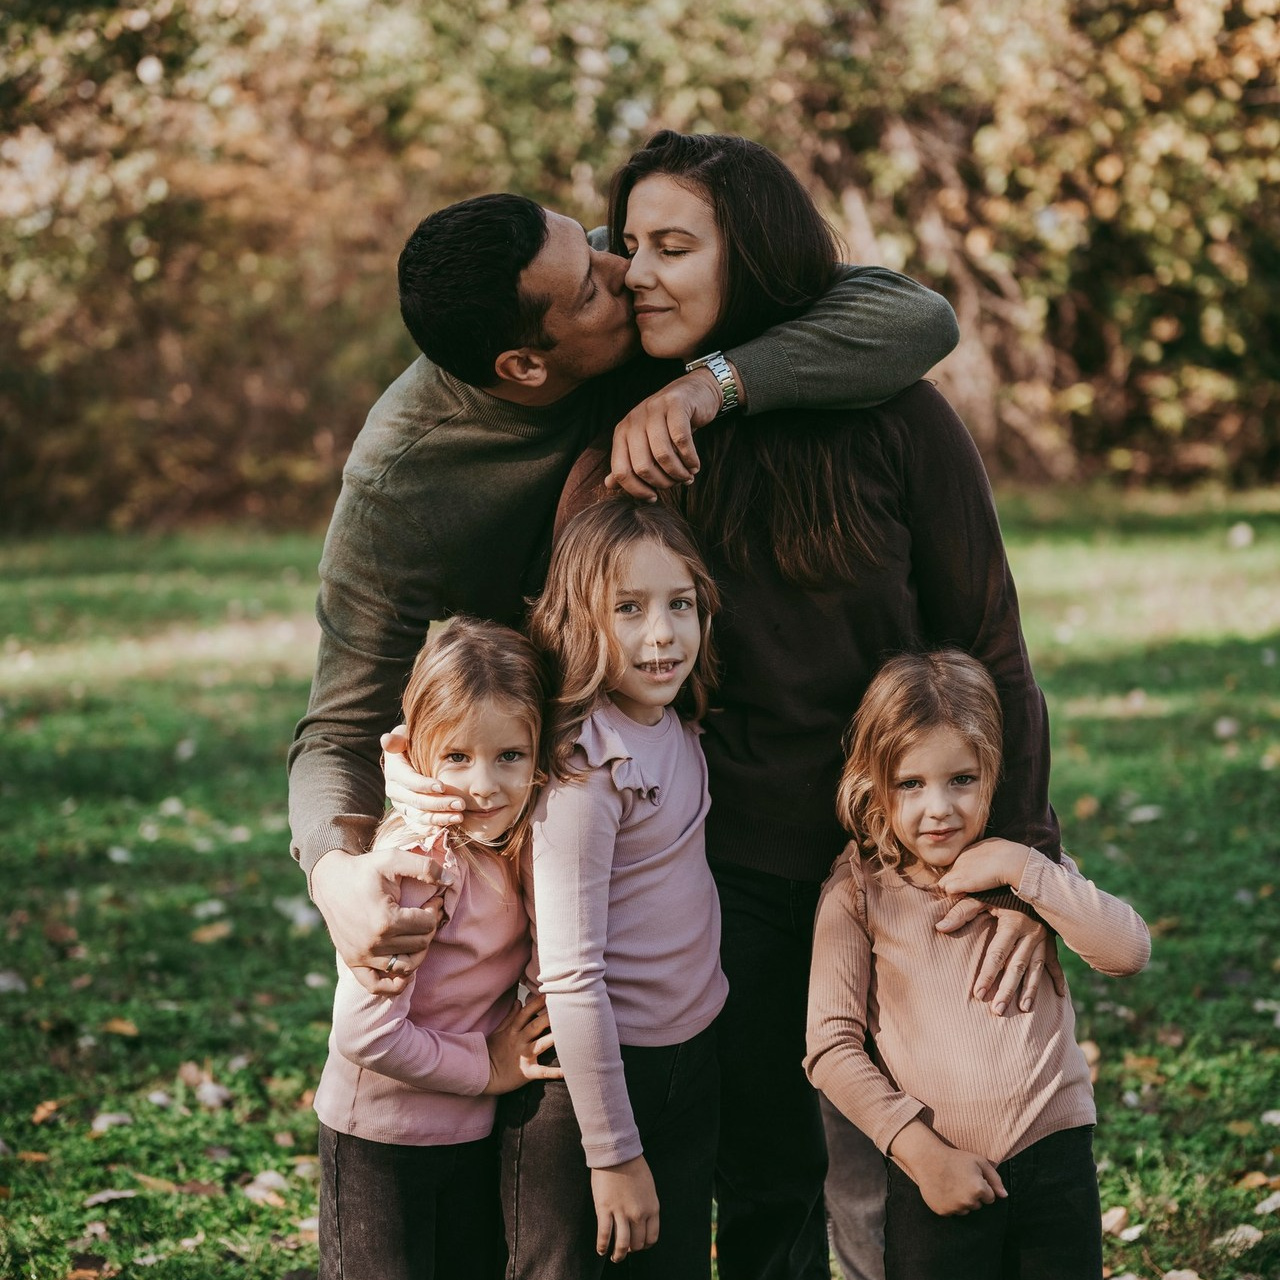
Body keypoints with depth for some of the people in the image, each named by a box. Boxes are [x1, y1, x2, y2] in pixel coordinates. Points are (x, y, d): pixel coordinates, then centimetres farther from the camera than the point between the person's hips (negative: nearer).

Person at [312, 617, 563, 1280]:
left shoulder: (517, 840, -4)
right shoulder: (417, 860, -26)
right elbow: (365, 1033, -28)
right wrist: (484, 1066, -15)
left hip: (476, 1131, 7)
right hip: (381, 1140, -7)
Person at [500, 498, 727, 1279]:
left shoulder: (679, 730, 1)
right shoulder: (585, 769, -21)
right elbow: (570, 975, -22)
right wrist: (614, 1153, -20)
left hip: (695, 1054, 8)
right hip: (594, 1068, -7)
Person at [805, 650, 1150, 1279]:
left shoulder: (1029, 868, 5)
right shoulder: (857, 893, -2)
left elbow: (1129, 951, -9)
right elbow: (831, 1047, -6)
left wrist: (1024, 869, -16)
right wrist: (923, 1152, -13)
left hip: (1055, 1155, 2)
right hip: (939, 1173, -2)